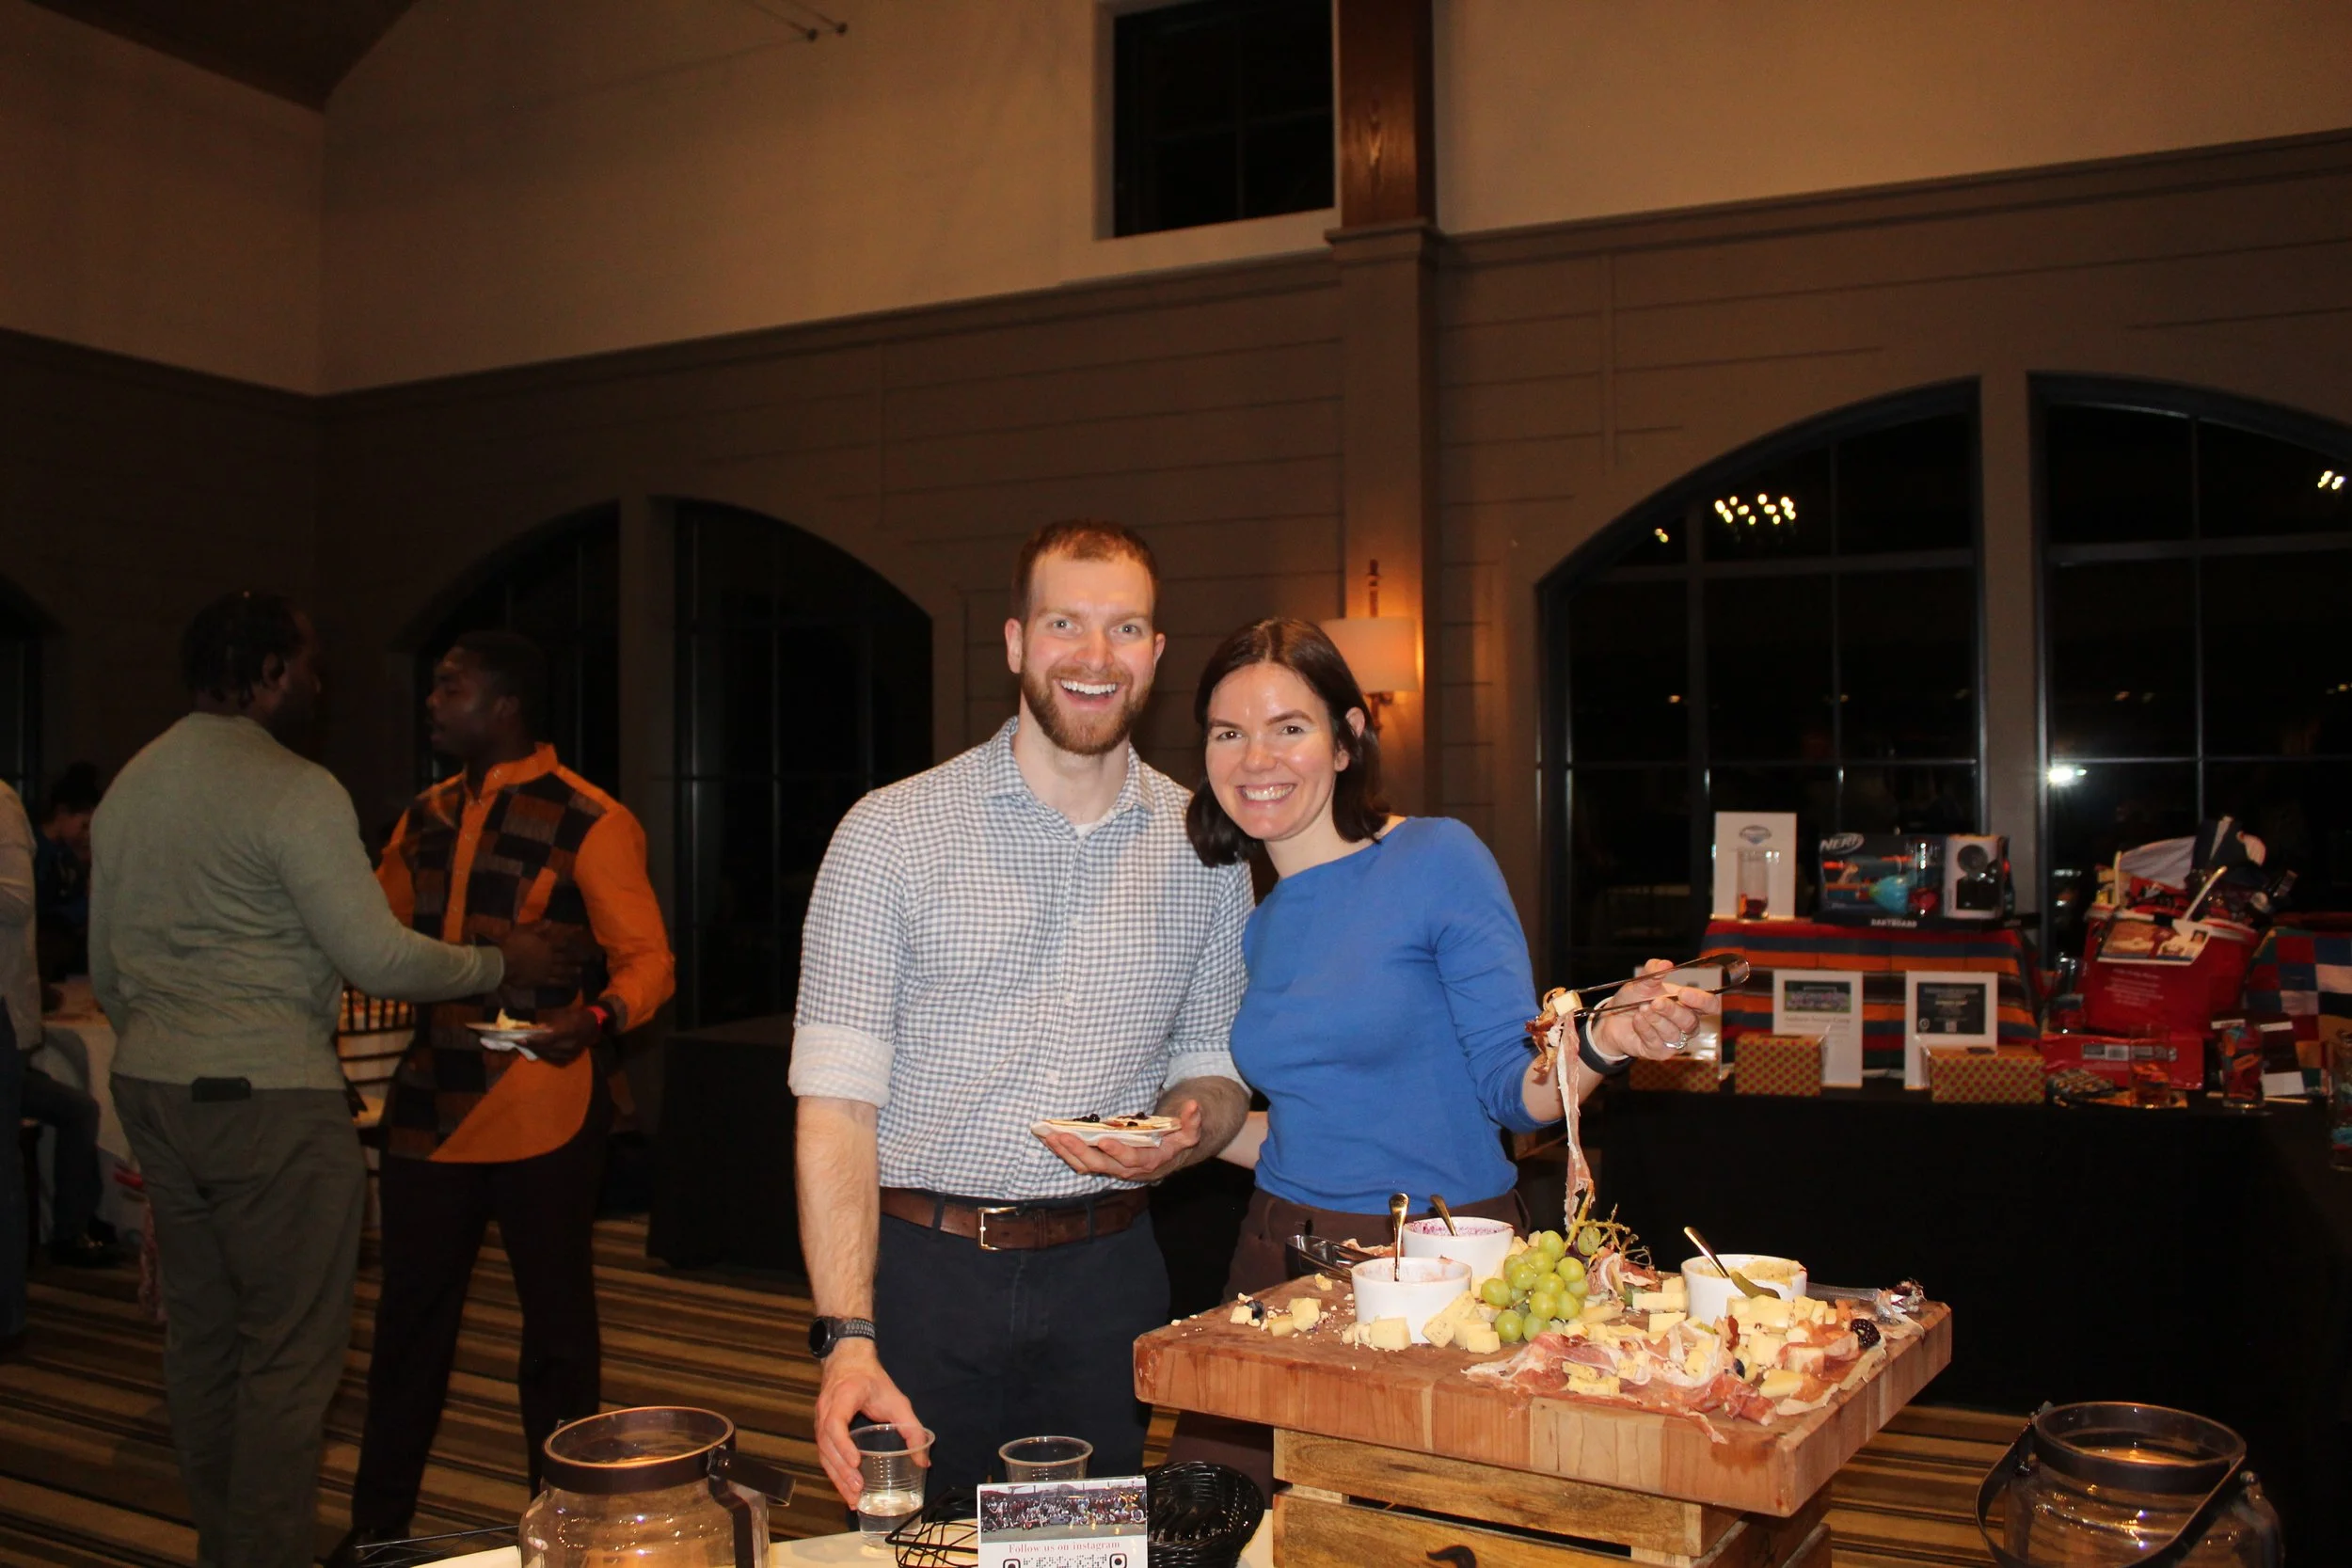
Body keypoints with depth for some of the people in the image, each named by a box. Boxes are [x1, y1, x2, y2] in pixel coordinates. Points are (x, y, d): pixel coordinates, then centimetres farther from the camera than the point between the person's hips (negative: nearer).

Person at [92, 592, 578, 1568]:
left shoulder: (127, 788, 13)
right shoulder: (292, 790, -13)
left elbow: (106, 972, 20)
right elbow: (380, 960, -16)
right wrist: (501, 964, -3)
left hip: (151, 1086, 9)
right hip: (269, 1094, -9)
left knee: (202, 1332, 16)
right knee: (291, 1349, 0)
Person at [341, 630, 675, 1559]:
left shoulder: (589, 822, -8)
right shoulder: (425, 820, 13)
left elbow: (647, 958, -10)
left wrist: (598, 1018, -29)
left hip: (544, 1109, -6)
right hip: (432, 1104, 6)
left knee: (556, 1321, 8)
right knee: (410, 1317, 14)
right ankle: (377, 1526, 29)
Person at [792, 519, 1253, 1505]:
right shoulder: (889, 833, -6)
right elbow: (836, 1103, -10)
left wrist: (1185, 1133, -11)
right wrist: (847, 1341, -19)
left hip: (1107, 1276, 3)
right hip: (922, 1272, -2)